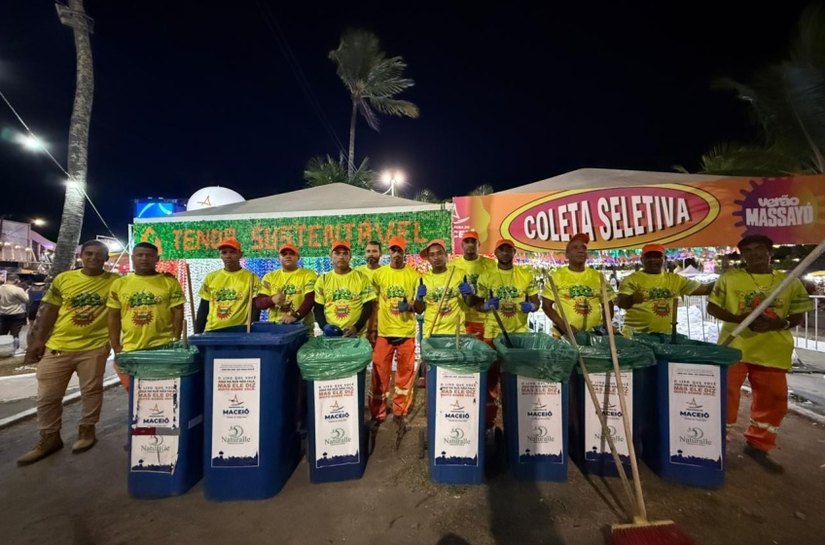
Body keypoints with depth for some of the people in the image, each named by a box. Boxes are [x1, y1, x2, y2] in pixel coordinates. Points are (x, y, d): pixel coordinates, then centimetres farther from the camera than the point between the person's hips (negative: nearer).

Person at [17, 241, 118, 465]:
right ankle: (49, 438, 28)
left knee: (91, 391, 9)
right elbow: (49, 312, 6)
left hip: (94, 347, -2)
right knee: (47, 396, 11)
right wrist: (38, 340, 4)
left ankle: (86, 431, 27)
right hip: (57, 346, 3)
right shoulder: (63, 279, 1)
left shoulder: (115, 281, -5)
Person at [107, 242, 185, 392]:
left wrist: (176, 341, -7)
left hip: (163, 348, -2)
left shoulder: (170, 282, 0)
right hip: (130, 350, 3)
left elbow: (178, 313, -1)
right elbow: (113, 317, 9)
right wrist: (116, 347, 4)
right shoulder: (119, 284, 7)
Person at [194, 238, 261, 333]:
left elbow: (255, 310, -5)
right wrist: (197, 334, 8)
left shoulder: (251, 278, -3)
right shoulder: (211, 278, 9)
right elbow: (203, 310, 12)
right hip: (211, 332, 4)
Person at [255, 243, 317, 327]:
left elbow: (310, 299, -10)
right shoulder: (270, 276, 11)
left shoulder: (308, 275, 2)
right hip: (275, 325, 3)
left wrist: (295, 316, -22)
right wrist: (272, 300, -15)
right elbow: (258, 302, 5)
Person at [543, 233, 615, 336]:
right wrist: (563, 326, -15)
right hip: (565, 333, -3)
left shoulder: (597, 276, 8)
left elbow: (608, 304, 14)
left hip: (595, 332, 3)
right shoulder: (556, 275, -2)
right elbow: (546, 305, -4)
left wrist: (606, 324, -3)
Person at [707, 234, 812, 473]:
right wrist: (738, 318, -15)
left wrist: (778, 324, -13)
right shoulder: (729, 278, 0)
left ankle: (758, 445, 31)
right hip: (733, 347, -3)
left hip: (772, 351, 3)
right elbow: (712, 307, 0)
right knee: (725, 395, 2)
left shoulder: (790, 282, 6)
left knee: (773, 399, 12)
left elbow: (798, 316, 7)